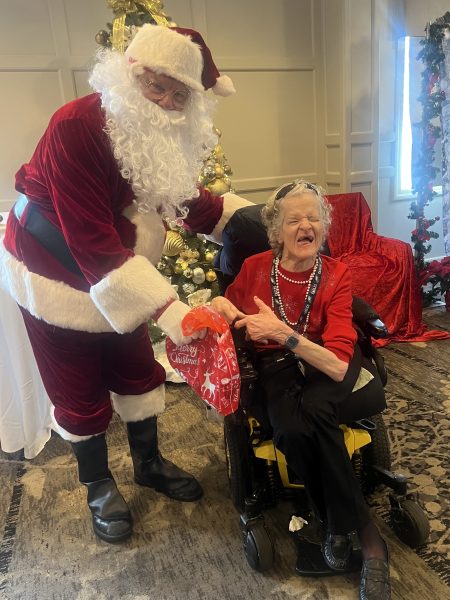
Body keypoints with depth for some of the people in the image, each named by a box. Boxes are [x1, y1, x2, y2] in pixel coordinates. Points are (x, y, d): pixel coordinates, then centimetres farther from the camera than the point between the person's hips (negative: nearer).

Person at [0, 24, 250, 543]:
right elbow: (90, 240, -35)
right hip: (57, 277, -6)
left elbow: (185, 199, 6)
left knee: (139, 372, 15)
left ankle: (148, 463, 39)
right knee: (80, 391, 7)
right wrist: (163, 306, -41)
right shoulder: (77, 126, -28)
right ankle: (98, 486, 32)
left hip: (120, 278, 7)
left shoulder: (165, 133, -5)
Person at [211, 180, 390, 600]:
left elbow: (338, 365, -19)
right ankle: (366, 535, -9)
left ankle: (338, 526, -11)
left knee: (313, 409, -36)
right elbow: (224, 309, 11)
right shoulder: (255, 268, -3)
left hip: (330, 371, 0)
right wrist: (225, 309, -13)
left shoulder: (336, 276, -8)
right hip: (277, 371, 1)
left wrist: (284, 333, -33)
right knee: (294, 430, -32)